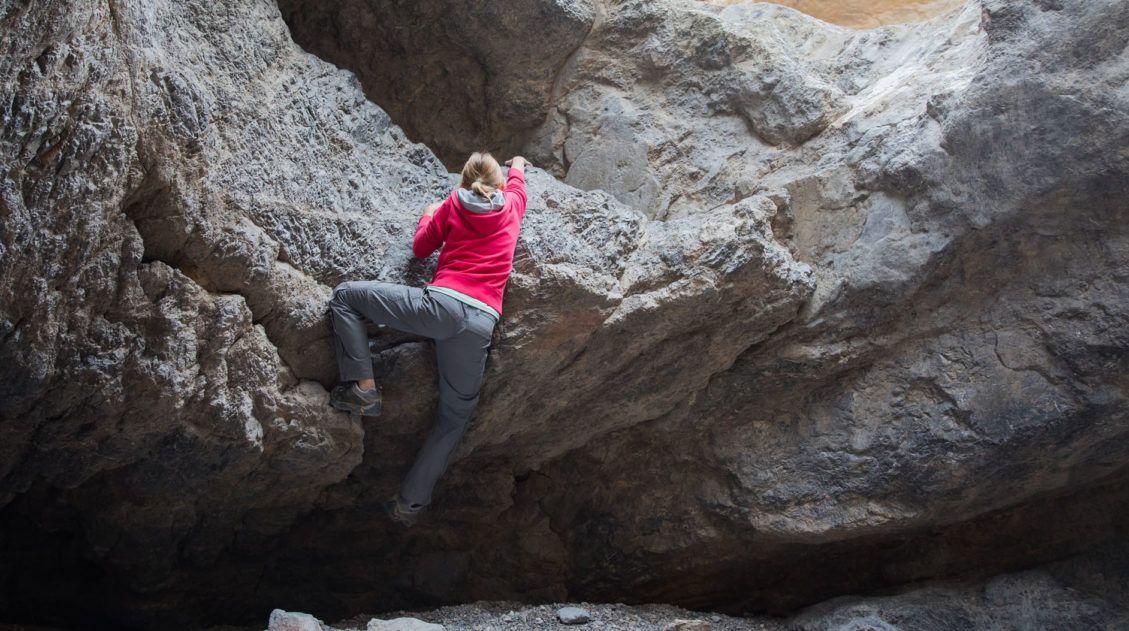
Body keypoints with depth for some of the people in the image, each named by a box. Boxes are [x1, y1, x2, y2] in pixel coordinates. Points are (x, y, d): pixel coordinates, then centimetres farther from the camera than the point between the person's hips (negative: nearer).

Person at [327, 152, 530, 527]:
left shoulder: (453, 204, 14)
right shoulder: (512, 204, 20)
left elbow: (421, 248, 23)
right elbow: (516, 182, 44)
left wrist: (429, 216, 41)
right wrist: (517, 166, 66)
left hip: (441, 302, -3)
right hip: (482, 322, 3)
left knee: (344, 295, 11)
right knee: (456, 415, 15)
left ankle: (363, 388, -3)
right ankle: (410, 502, 10)